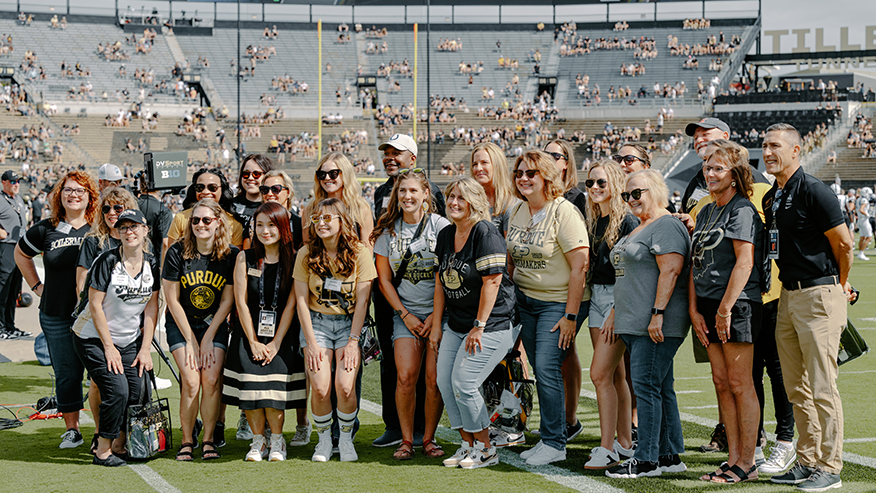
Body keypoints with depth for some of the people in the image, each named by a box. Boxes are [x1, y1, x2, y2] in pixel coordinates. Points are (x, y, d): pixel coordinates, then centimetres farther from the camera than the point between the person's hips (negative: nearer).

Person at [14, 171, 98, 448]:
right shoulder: (46, 230, 4)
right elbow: (21, 253, 23)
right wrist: (37, 286, 15)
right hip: (57, 317, 2)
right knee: (66, 373, 7)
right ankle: (71, 430, 19)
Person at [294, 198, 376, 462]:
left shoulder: (359, 252, -6)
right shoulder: (306, 254, -3)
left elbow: (362, 300, -6)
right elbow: (302, 300, -1)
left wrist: (353, 341, -11)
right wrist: (311, 341, -7)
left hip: (349, 323, -1)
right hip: (316, 322, 1)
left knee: (345, 387, -16)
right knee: (320, 388, -14)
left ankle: (346, 440, 8)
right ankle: (324, 440, 10)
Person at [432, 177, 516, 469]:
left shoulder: (485, 232, -15)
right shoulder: (445, 235, 10)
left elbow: (492, 281, -19)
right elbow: (441, 281, 15)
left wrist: (479, 326, -17)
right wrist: (436, 324, 11)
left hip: (492, 323, -8)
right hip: (456, 322, 8)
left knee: (463, 383, -12)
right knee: (444, 382, 1)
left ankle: (485, 448, 5)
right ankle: (467, 445, 16)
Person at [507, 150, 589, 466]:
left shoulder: (564, 212, -14)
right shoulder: (518, 212, 8)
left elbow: (580, 266, -17)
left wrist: (570, 315, -19)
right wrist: (510, 299, 11)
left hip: (559, 301, -7)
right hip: (525, 301, 7)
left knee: (547, 367, -12)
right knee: (540, 370, 7)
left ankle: (554, 442, -2)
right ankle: (564, 426, 23)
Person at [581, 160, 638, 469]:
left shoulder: (627, 221, -10)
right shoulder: (592, 221, 14)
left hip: (619, 299, -8)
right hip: (596, 298, 8)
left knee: (600, 374, -12)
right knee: (616, 375, 10)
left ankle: (607, 449, -9)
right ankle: (625, 443, 16)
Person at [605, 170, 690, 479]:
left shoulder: (666, 227, -10)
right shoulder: (640, 229, 22)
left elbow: (670, 270, -20)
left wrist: (657, 313, -25)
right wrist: (615, 313, 23)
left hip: (656, 325, -10)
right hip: (634, 324, 10)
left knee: (646, 386, -9)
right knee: (660, 389, 11)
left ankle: (647, 459, -6)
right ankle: (670, 456, 15)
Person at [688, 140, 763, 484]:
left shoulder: (743, 210, -8)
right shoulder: (705, 213, 17)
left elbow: (744, 263, -17)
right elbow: (695, 264, 15)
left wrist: (725, 308, -19)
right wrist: (694, 310, 6)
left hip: (737, 305, -8)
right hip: (710, 307, 8)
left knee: (740, 384, -5)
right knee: (721, 382, 8)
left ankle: (747, 464, 0)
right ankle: (733, 458, 14)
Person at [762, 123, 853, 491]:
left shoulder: (813, 190, -13)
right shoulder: (771, 198, 12)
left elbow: (844, 244, -10)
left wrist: (839, 286, 3)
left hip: (819, 296, -9)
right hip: (788, 296, 9)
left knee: (822, 387, -6)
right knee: (796, 388, 12)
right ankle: (807, 462, 20)